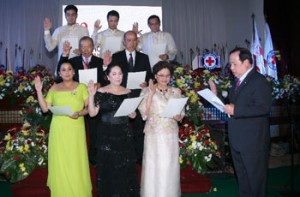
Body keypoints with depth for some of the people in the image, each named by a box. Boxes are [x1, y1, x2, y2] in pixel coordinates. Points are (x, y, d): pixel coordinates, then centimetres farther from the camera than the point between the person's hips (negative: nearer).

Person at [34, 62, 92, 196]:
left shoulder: (81, 87, 3)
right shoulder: (54, 88, 9)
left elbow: (89, 107, 0)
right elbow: (45, 108, 4)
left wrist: (80, 113, -18)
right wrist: (39, 91, -2)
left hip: (76, 130, -2)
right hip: (58, 130, 2)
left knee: (76, 162, 0)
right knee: (59, 162, 5)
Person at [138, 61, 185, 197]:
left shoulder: (176, 92, 8)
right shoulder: (147, 91, 0)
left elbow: (180, 116, 8)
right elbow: (144, 113, -11)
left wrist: (175, 114, -15)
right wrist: (151, 94, -16)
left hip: (171, 136, 3)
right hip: (154, 135, -2)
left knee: (170, 168, 7)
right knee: (153, 169, 1)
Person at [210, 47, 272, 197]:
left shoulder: (259, 81, -15)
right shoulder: (238, 81, 13)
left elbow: (264, 107, -25)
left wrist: (235, 110, -26)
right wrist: (216, 94, 2)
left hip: (253, 141, -8)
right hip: (237, 140, 9)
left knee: (255, 177, 7)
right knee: (242, 177, 21)